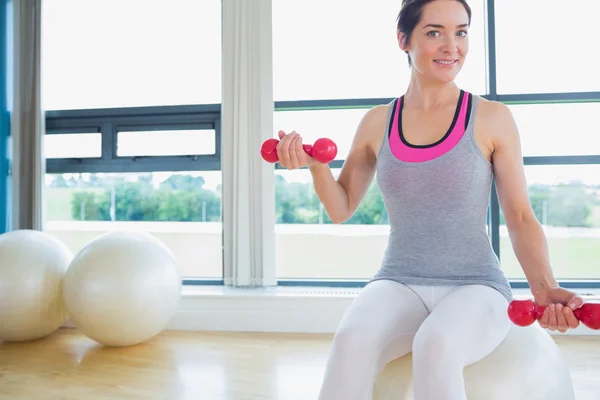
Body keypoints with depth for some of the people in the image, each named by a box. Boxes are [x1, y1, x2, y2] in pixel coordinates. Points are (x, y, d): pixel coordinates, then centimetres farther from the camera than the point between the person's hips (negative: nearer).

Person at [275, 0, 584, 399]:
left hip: (475, 287, -1)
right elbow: (341, 209, 11)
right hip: (399, 285, 2)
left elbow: (521, 219, 0)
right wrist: (316, 165, -8)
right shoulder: (378, 122, 5)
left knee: (436, 345, -36)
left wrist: (545, 287, -17)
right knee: (352, 339, -32)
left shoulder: (492, 119, -1)